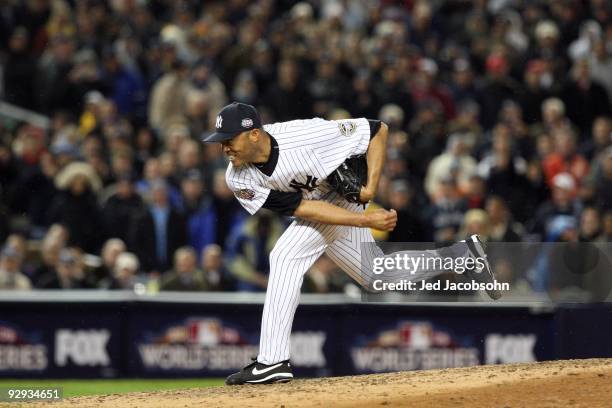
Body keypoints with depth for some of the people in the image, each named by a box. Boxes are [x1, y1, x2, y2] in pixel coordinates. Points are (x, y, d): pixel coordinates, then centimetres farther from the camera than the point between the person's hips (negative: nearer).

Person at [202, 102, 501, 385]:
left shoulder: (303, 135, -33)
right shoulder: (238, 179, -22)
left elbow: (378, 130, -21)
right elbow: (300, 208, -25)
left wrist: (371, 187, -28)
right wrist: (368, 220, -31)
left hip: (343, 194, -6)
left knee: (286, 256, -26)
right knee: (378, 277, 18)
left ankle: (272, 361, -27)